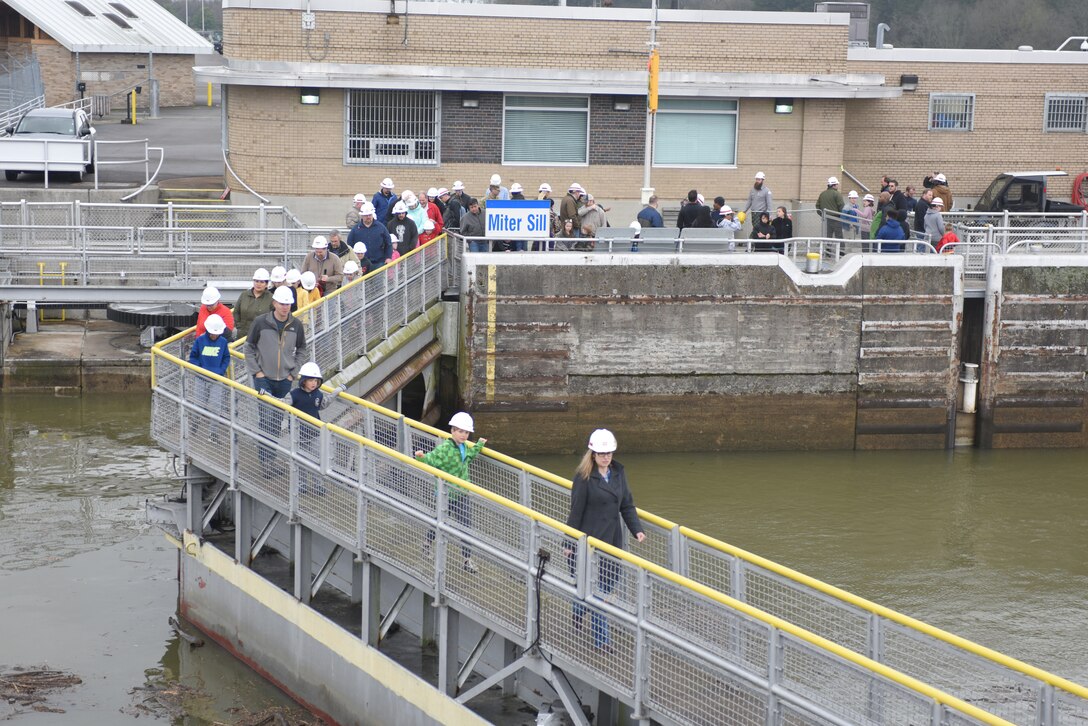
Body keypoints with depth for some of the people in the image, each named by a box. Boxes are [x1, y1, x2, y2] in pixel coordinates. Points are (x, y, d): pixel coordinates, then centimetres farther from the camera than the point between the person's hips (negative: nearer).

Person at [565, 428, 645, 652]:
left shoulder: (618, 472, 6)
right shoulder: (584, 476, -11)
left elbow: (627, 505, 10)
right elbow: (576, 511, -8)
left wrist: (637, 529, -4)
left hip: (612, 539, 6)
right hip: (590, 539, -6)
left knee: (610, 581, 12)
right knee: (597, 587, -4)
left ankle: (579, 610, 39)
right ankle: (600, 639, 1)